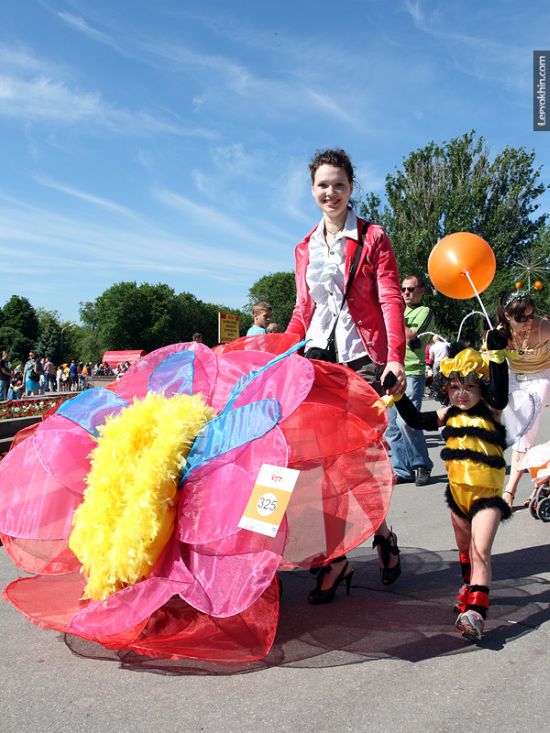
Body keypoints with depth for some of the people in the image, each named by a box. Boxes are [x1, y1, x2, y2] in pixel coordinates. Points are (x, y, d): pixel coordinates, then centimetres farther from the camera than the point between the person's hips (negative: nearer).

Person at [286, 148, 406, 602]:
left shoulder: (372, 238, 4)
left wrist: (396, 358, -17)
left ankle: (381, 533, 22)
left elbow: (391, 301, -4)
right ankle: (336, 556, 8)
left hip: (363, 359, -4)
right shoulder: (305, 249, 17)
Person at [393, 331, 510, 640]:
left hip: (486, 492, -6)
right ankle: (471, 589, 48)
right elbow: (416, 420, 6)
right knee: (465, 549, 25)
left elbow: (500, 394, -32)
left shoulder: (490, 411, -12)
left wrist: (498, 356, -43)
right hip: (458, 490, 6)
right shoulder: (449, 414, 2)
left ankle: (476, 613, -22)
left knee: (480, 551, -17)